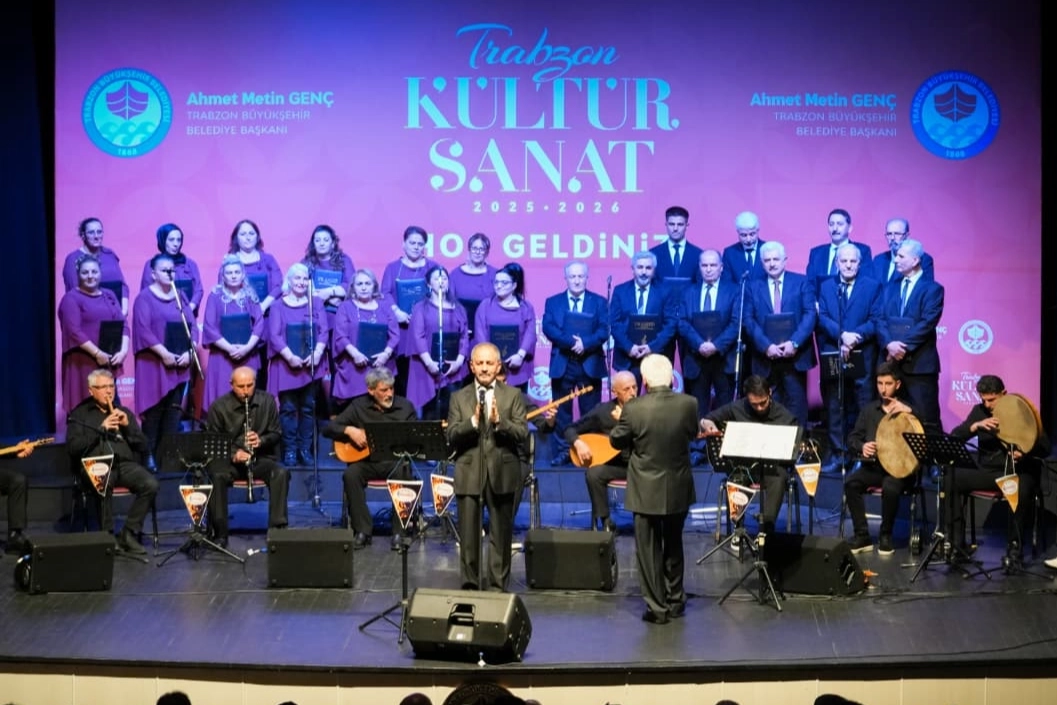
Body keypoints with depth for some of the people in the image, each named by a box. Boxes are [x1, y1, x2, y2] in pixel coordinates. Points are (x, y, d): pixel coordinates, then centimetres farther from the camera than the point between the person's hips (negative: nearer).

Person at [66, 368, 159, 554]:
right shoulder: (79, 414, 12)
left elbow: (143, 446, 15)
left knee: (151, 484, -27)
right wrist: (101, 428, -9)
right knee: (103, 484, -39)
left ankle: (129, 533, -16)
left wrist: (127, 425, -1)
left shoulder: (124, 412, 22)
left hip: (125, 464, 3)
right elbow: (73, 448, -3)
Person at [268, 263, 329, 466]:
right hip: (287, 365, -2)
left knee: (308, 407, 5)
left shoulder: (316, 303, 10)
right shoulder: (279, 305, 3)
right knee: (288, 408, -1)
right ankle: (290, 450, 4)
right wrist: (290, 357, -17)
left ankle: (305, 449, 11)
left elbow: (323, 331, 3)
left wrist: (317, 353, -13)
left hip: (311, 364, 2)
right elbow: (274, 335, -5)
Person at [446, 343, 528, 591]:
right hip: (469, 474, 1)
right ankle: (470, 584, 14)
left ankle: (498, 585, 14)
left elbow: (522, 433, -6)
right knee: (468, 535, 3)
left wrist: (499, 422, -22)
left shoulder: (513, 395, 4)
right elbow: (451, 437, -2)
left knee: (501, 534, 5)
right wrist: (473, 421, -18)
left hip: (501, 473, -1)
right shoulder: (459, 397, 7)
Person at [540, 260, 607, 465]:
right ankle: (561, 452, 10)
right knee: (561, 412, 3)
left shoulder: (599, 302, 7)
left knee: (591, 412, 3)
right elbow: (548, 328, -7)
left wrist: (585, 343, -20)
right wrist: (571, 342, -19)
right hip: (562, 364, 0)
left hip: (590, 364, 0)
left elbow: (604, 331, -4)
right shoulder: (553, 302, 8)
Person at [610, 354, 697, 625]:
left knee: (649, 550, 8)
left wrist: (621, 420, 15)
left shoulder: (633, 408, -18)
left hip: (646, 491, -3)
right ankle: (675, 601, 30)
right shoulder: (688, 404, -11)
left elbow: (617, 441, -3)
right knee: (673, 546, 21)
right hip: (678, 489, 3)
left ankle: (657, 608, 11)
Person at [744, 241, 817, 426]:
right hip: (766, 358, 1)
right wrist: (766, 346, -13)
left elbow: (810, 314, -3)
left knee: (796, 403, 1)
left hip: (795, 356, -1)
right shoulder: (754, 287, 10)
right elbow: (749, 320, 1)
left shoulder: (801, 282, 6)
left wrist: (794, 342, -16)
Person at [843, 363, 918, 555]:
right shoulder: (868, 409, 14)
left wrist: (910, 412, -21)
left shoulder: (907, 411, 5)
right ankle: (862, 535, -16)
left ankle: (886, 535, -12)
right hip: (873, 466, 3)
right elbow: (852, 438, 14)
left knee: (890, 487, -36)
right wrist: (862, 446, -10)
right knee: (851, 482, -26)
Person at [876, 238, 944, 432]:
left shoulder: (932, 289, 1)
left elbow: (927, 323, -11)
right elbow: (881, 320, 6)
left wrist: (903, 346, -18)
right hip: (891, 362, 5)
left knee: (926, 420, -5)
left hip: (919, 363, -5)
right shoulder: (890, 287, 17)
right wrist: (889, 344, -13)